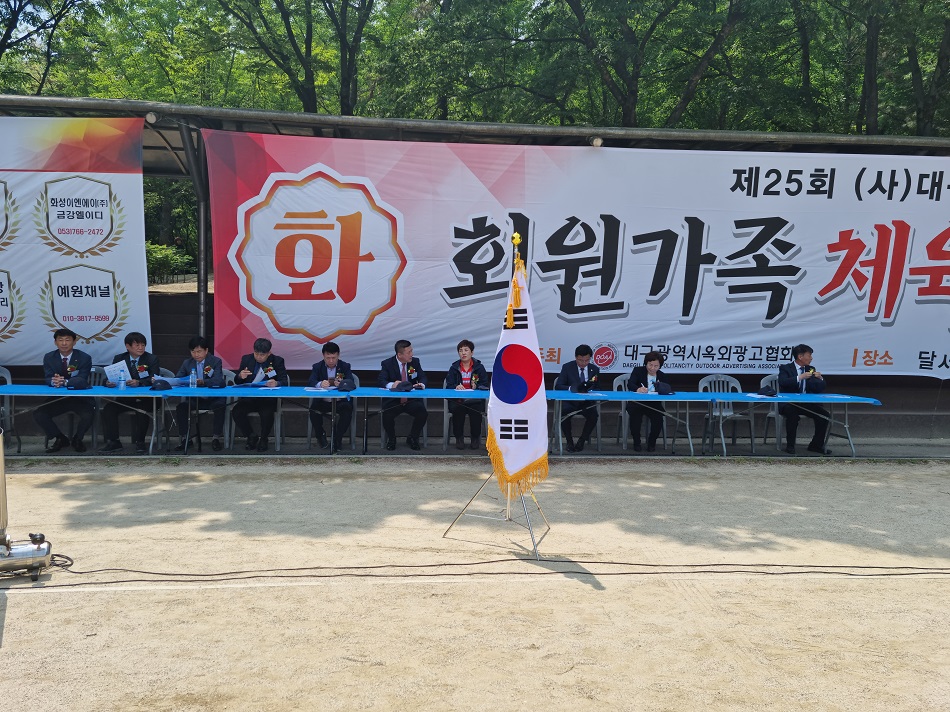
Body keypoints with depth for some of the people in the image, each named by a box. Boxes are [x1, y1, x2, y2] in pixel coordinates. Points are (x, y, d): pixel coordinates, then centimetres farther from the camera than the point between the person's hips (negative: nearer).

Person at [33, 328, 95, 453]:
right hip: (57, 398, 3)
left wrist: (64, 382, -37)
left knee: (88, 414, -32)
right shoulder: (49, 358, 3)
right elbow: (47, 379, -6)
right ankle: (60, 439, 5)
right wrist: (53, 381, -32)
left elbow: (82, 380, -17)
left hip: (80, 397, -3)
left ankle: (77, 439, 1)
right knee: (38, 414, -19)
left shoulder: (84, 358, -7)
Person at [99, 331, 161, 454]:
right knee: (108, 409, -20)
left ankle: (139, 443, -20)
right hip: (125, 397, 3)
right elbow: (110, 377, 4)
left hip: (145, 398, -3)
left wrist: (138, 383, -33)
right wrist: (109, 383, -23)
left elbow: (153, 380, -13)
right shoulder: (119, 359, 8)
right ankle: (113, 442, -10)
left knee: (141, 410, -33)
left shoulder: (152, 359, 0)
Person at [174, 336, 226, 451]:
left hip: (213, 398, -3)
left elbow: (218, 380, -17)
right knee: (181, 407, -23)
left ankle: (216, 438, -21)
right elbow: (177, 379, 3)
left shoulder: (216, 361, -1)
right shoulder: (187, 363, 10)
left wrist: (203, 381, -35)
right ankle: (184, 438, -13)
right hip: (194, 398, 3)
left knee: (220, 406, -33)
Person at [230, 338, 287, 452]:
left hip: (268, 399, -3)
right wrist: (240, 376, -14)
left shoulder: (277, 361, 1)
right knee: (236, 412, -25)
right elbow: (237, 382, 11)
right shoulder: (246, 359, 7)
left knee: (267, 414, -34)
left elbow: (284, 381, -6)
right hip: (249, 398, 3)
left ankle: (263, 439, -3)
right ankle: (251, 437, 1)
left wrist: (276, 383, -30)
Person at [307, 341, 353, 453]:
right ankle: (320, 435, 1)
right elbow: (310, 383, -11)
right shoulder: (317, 367, 5)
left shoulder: (345, 366, 4)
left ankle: (337, 440, -15)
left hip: (340, 401, 0)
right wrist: (320, 384, -35)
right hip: (322, 401, 1)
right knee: (313, 410, -30)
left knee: (348, 410, -32)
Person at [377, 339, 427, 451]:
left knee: (423, 414, -25)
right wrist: (391, 385, -34)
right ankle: (391, 439, 3)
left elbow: (423, 378, 6)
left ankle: (412, 439, 4)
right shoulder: (387, 364, -2)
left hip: (412, 400, 2)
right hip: (393, 400, -2)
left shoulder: (415, 362, 7)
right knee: (387, 415, -31)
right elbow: (380, 381, -12)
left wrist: (421, 384, -20)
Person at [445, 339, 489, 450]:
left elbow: (485, 385, 4)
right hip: (457, 400, 1)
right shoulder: (454, 368, 13)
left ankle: (475, 438, -10)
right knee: (457, 410, -33)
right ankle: (459, 438, -13)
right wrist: (456, 387, -17)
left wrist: (476, 387, -16)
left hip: (475, 400, -1)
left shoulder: (479, 367, 10)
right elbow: (449, 386, 5)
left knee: (475, 410, -33)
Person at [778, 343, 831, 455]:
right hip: (788, 403, -5)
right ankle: (790, 445, -20)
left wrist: (820, 379, -9)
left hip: (806, 403, 5)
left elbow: (819, 390, 11)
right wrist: (800, 377, -30)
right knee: (793, 415, -37)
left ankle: (816, 444, 1)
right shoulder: (785, 368, -2)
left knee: (825, 415, -15)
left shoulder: (810, 369, 13)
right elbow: (782, 382, -22)